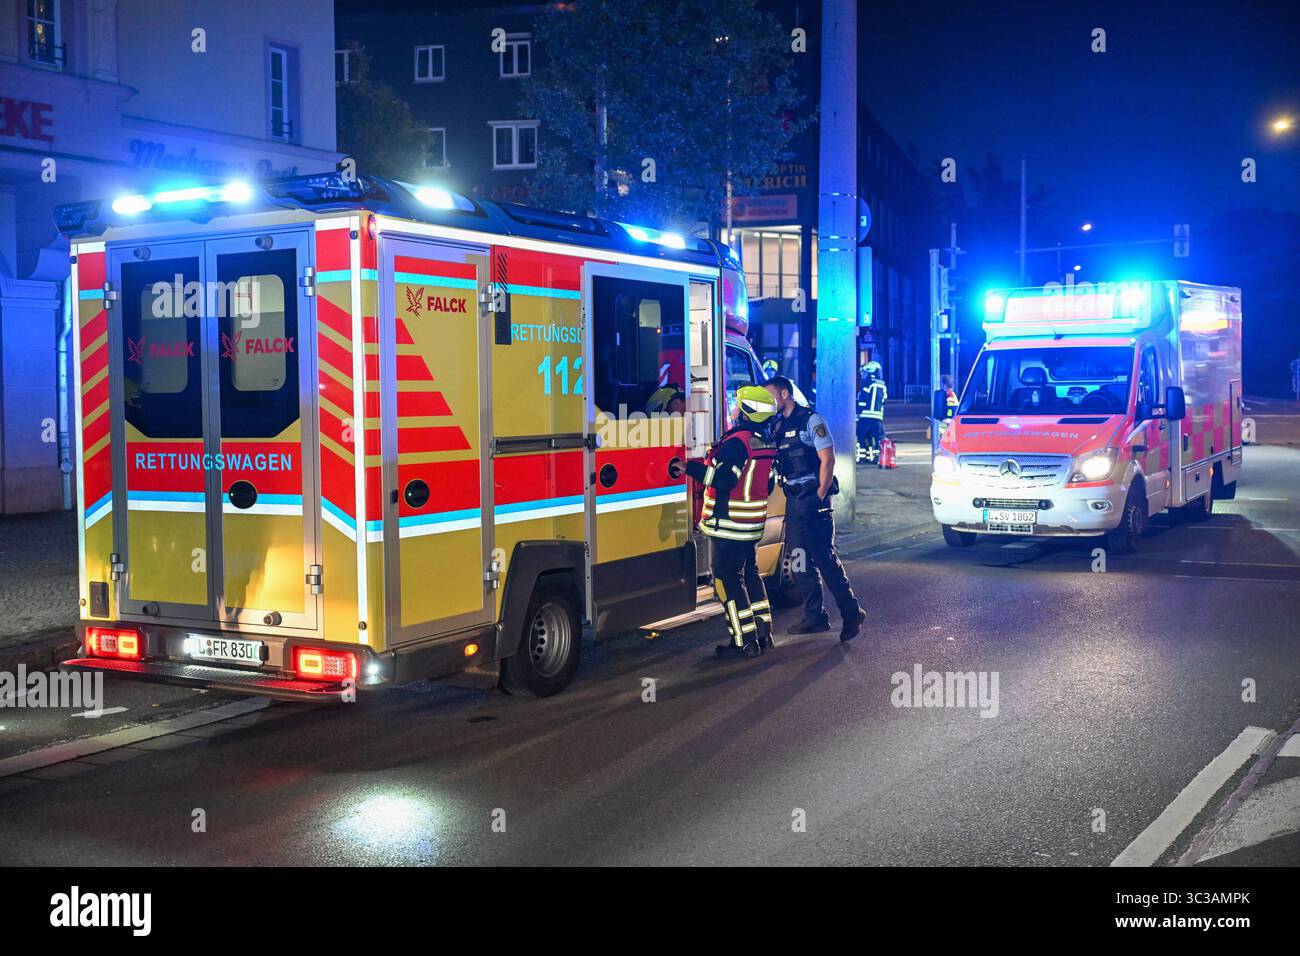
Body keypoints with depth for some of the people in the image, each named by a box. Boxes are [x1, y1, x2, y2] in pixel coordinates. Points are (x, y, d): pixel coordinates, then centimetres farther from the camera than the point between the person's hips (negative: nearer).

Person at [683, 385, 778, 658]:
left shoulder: (737, 441, -19)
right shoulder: (765, 444, 11)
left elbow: (723, 477, -27)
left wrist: (690, 467, -21)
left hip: (728, 524, -9)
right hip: (753, 524, 9)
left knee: (727, 580, -3)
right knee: (750, 574, 19)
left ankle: (745, 641, -2)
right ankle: (763, 632, 22)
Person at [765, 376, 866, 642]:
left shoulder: (811, 420, -8)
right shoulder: (777, 425, 14)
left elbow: (828, 458, -12)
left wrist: (820, 495, -14)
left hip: (813, 498, -8)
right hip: (793, 499, 8)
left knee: (824, 556, -8)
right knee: (799, 559, 7)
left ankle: (851, 612, 2)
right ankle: (815, 617, 13)